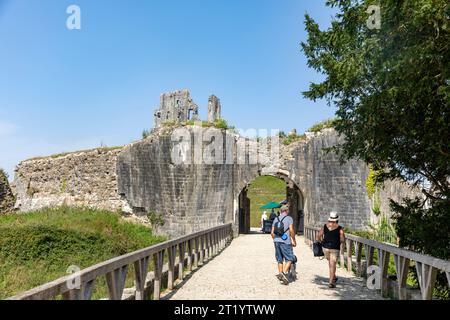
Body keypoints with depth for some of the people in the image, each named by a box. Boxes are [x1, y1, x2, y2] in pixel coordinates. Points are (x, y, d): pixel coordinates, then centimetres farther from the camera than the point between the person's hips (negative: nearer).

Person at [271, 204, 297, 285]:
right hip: (285, 242, -6)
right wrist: (294, 241, -2)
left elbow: (272, 232, 12)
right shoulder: (289, 218, -2)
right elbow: (291, 230, -13)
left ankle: (280, 273, 17)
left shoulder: (276, 219, 14)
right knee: (289, 259, 2)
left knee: (280, 260, 14)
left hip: (276, 241, 6)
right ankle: (284, 273, -13)